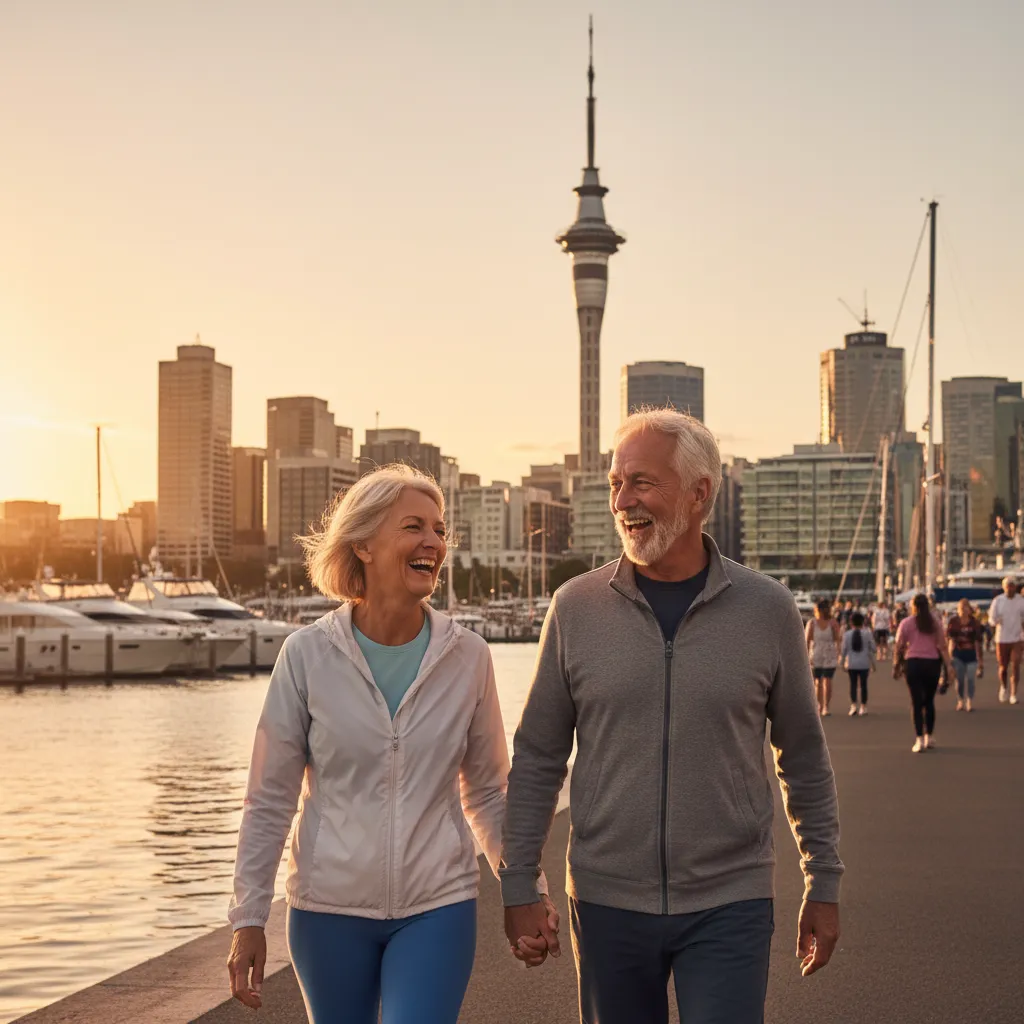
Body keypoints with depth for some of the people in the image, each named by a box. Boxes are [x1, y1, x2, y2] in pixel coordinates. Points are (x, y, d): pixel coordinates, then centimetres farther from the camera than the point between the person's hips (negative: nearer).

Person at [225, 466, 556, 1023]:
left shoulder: (467, 657, -3)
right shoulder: (307, 655, -7)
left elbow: (487, 794, 7)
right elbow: (269, 800, -2)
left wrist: (528, 889, -1)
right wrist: (249, 918, -4)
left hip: (437, 910, 0)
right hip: (329, 909, 0)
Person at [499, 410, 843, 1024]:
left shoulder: (767, 610, -3)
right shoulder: (577, 609, -1)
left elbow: (805, 758, 7)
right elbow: (538, 759, 4)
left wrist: (824, 884, 8)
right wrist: (519, 887, 1)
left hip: (729, 907, -1)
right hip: (607, 902, 1)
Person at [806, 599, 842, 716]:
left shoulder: (833, 623, -2)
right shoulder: (812, 623, -2)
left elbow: (838, 639, -3)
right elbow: (807, 640, -3)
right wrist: (806, 657, -7)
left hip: (830, 657, -1)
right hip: (815, 657, 1)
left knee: (827, 682, -9)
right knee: (818, 682, 8)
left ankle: (826, 707, -3)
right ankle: (819, 706, 21)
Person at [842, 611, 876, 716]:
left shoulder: (846, 634, -4)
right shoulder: (867, 633, -5)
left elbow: (844, 650, -1)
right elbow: (873, 648, -1)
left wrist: (843, 662, 11)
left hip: (851, 664, 0)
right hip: (864, 664, 0)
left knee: (853, 684, 6)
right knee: (863, 684, 8)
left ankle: (853, 705, -8)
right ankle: (863, 707, 12)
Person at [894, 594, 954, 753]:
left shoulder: (906, 623, 1)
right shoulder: (935, 622, 6)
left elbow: (899, 646, 0)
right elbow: (942, 646, -1)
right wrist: (948, 665, -2)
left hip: (914, 663, -2)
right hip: (932, 663, 2)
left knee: (916, 702, -1)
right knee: (929, 701, 16)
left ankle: (920, 740, -10)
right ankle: (929, 737, 21)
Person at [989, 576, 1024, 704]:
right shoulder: (998, 601, -2)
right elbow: (991, 618, 0)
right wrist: (995, 620, -20)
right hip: (1002, 639, 0)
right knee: (1003, 667, 9)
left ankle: (1013, 694, -3)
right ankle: (1003, 687, 36)